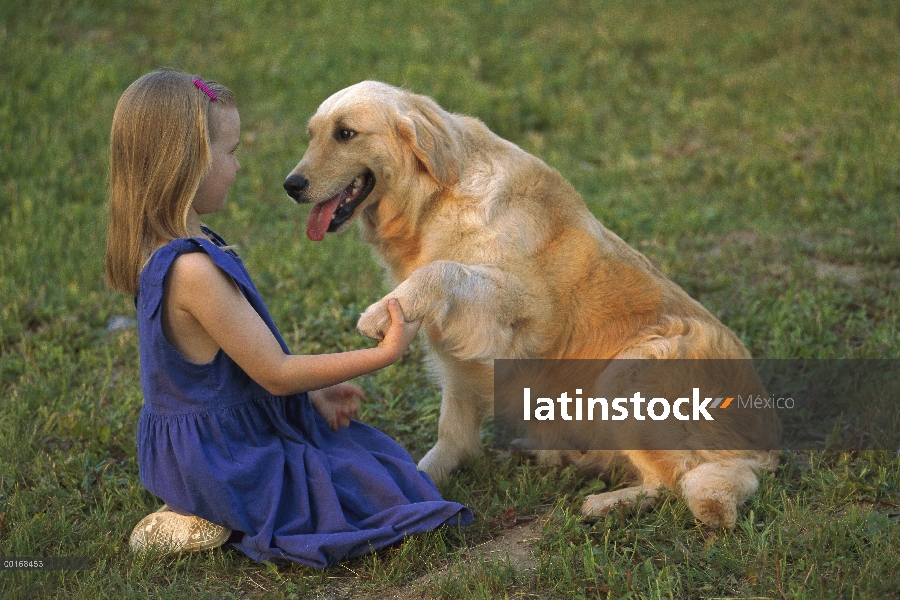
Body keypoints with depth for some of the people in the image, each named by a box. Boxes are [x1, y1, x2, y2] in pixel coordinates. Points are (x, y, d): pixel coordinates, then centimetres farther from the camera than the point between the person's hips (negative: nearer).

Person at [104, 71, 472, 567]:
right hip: (225, 460, -10)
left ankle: (204, 512, 12)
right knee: (383, 492, 0)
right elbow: (276, 373, -22)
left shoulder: (159, 249, 2)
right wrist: (384, 354, -15)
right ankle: (224, 522, -3)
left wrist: (311, 392, 9)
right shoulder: (194, 270, -30)